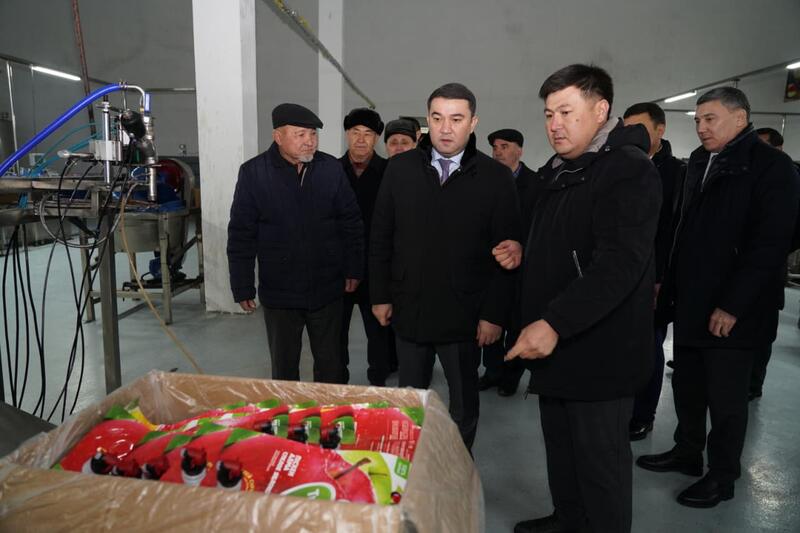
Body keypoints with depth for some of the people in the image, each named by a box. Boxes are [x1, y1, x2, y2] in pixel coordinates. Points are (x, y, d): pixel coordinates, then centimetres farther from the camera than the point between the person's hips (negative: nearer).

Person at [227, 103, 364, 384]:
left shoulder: (331, 168, -2)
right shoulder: (253, 173, -7)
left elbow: (351, 223, 4)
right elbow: (241, 236, -4)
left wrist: (354, 270, 4)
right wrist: (243, 287, -3)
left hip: (327, 289, 1)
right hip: (279, 292, -1)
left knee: (331, 365, 15)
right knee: (284, 367, 15)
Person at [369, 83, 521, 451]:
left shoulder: (496, 178, -6)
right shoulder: (400, 168, 0)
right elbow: (380, 238, 4)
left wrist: (495, 314, -10)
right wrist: (380, 295, 1)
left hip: (464, 316, -2)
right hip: (408, 310, 2)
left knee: (464, 404, 16)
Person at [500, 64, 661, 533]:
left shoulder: (630, 169, -15)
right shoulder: (560, 172, 14)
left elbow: (619, 263, -26)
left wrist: (555, 323, -30)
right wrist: (526, 255, 5)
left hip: (600, 350, -8)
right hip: (554, 343, 9)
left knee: (600, 459, 6)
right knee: (561, 445, 21)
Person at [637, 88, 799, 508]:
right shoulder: (698, 162, 12)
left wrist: (732, 306, -18)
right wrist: (668, 282, 9)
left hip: (731, 311, -6)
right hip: (689, 302, 7)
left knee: (725, 399, 6)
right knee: (686, 385, 16)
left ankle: (722, 477, 24)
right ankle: (687, 452, 35)